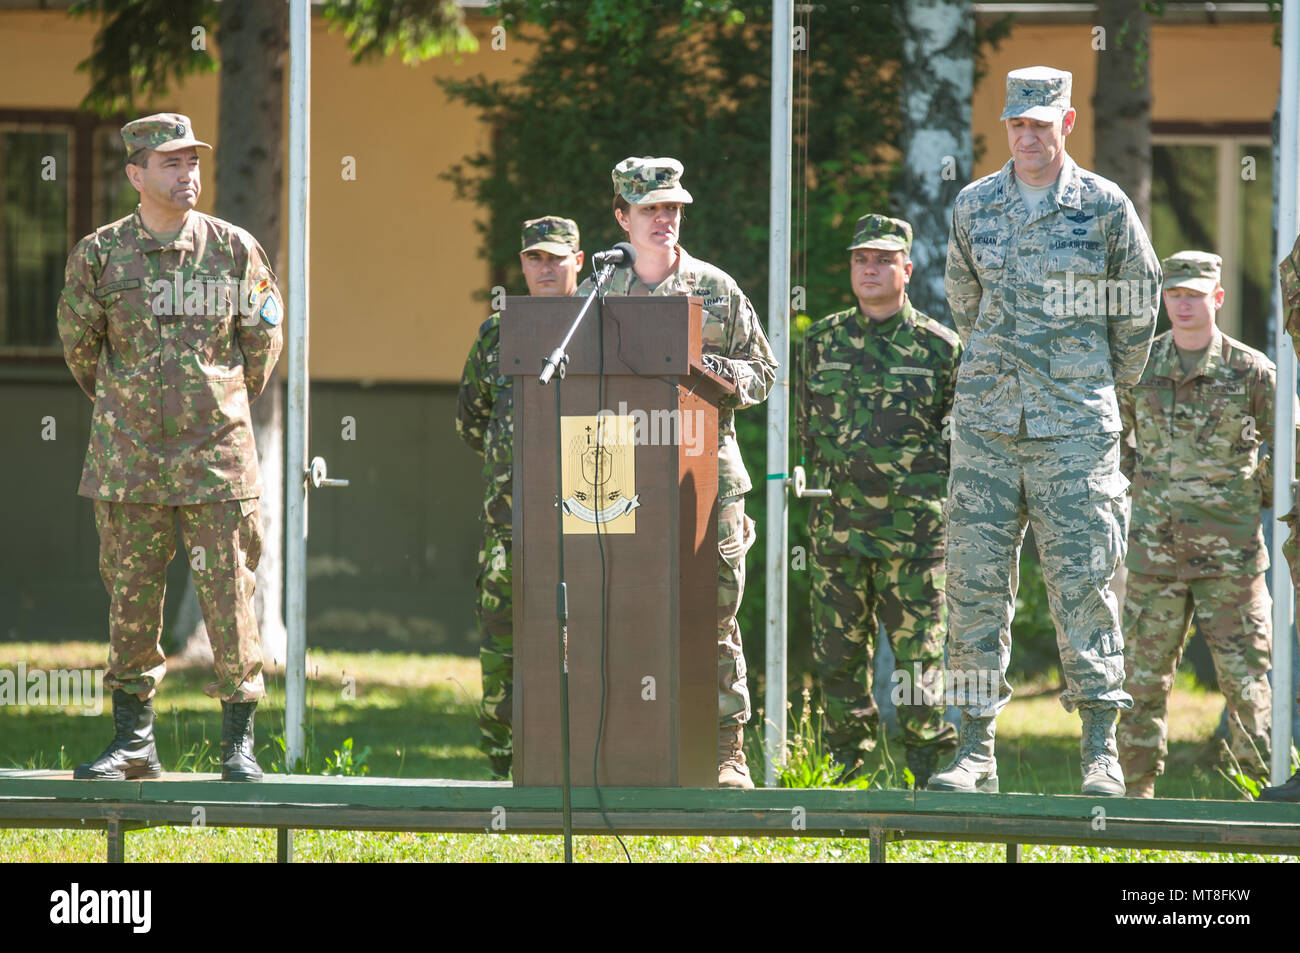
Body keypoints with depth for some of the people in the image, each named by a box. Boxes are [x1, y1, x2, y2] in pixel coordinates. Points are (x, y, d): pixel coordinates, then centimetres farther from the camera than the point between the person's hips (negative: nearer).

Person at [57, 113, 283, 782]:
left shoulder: (234, 249, 2)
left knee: (230, 602, -2)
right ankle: (133, 743, 14)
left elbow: (263, 340, 16)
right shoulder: (99, 254, 0)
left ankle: (239, 743, 5)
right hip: (128, 462, 1)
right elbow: (78, 343, 15)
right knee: (130, 602, 5)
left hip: (216, 459, 0)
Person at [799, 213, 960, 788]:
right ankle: (847, 767, 14)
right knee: (838, 653, 5)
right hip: (838, 526, 3)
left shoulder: (938, 347, 2)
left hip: (914, 530, -3)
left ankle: (931, 770, 5)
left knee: (916, 651, -3)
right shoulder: (824, 341, 11)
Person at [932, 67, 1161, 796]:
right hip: (986, 421, 3)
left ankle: (1101, 753, -1)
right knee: (976, 583, 0)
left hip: (1075, 428, -3)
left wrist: (1114, 381, 18)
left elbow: (1139, 304, 11)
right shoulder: (974, 208, 8)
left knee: (1083, 582, -5)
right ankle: (976, 749, 5)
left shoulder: (1106, 208, -1)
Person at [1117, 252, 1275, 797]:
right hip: (1156, 553, 2)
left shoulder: (1251, 372, -2)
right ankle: (1136, 791, 12)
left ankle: (1263, 784, 3)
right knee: (1143, 678, 4)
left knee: (1245, 679, -3)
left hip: (1230, 555, -2)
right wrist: (1137, 483, 12)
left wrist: (1258, 495, 5)